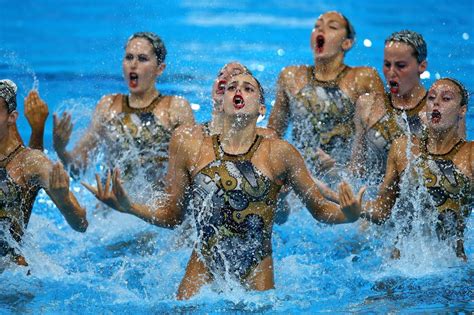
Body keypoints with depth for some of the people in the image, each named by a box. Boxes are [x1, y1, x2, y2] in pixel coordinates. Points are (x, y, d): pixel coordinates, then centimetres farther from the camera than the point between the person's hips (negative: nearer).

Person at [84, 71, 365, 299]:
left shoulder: (278, 154, -4)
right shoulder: (190, 149, 1)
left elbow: (320, 209, 3)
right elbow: (171, 215, 9)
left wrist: (349, 214, -18)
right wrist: (126, 206, -6)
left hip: (256, 271, -1)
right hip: (203, 267, 1)